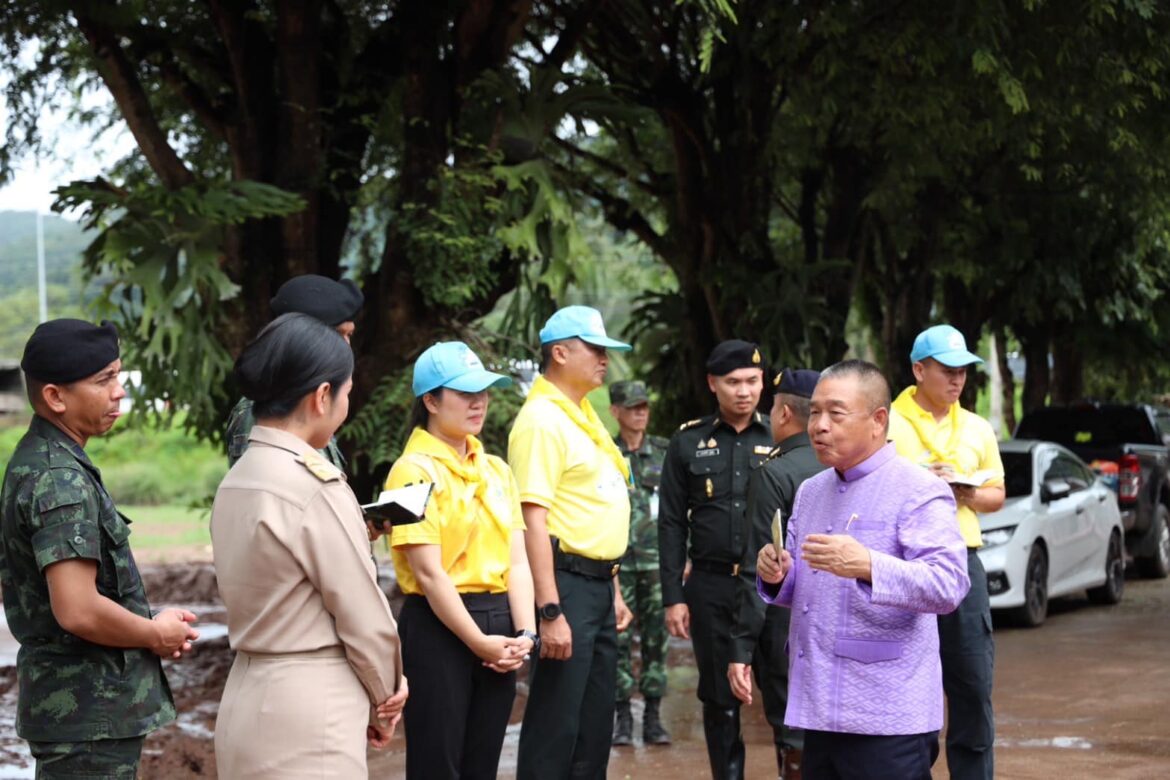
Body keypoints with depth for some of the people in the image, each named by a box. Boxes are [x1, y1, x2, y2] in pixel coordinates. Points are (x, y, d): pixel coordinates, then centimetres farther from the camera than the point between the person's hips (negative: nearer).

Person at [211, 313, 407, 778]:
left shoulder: (237, 481, 8)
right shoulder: (314, 485, -16)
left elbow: (283, 600, 8)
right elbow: (363, 617, -11)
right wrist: (386, 695, 4)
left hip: (251, 701, 8)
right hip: (307, 713, -8)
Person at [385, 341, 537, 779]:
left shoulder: (496, 470, 12)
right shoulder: (416, 471, -10)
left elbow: (516, 559, 7)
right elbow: (429, 572, -15)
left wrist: (524, 632, -6)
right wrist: (478, 642, -14)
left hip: (497, 624, 7)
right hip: (438, 627, -7)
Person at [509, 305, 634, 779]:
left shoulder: (583, 416, 16)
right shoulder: (542, 420, -13)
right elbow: (534, 521, -20)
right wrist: (550, 612, -24)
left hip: (599, 583, 9)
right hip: (567, 580, -9)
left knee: (595, 726, 13)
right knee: (556, 725, -6)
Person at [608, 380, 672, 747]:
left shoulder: (665, 452, 7)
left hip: (657, 560, 1)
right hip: (616, 561, -1)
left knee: (656, 637, 1)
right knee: (618, 638, -1)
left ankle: (653, 717, 8)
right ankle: (622, 717, 7)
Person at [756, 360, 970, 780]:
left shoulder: (917, 490, -8)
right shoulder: (810, 492, 17)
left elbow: (949, 585, -19)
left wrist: (868, 567, -33)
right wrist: (777, 576, 0)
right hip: (819, 713, 7)